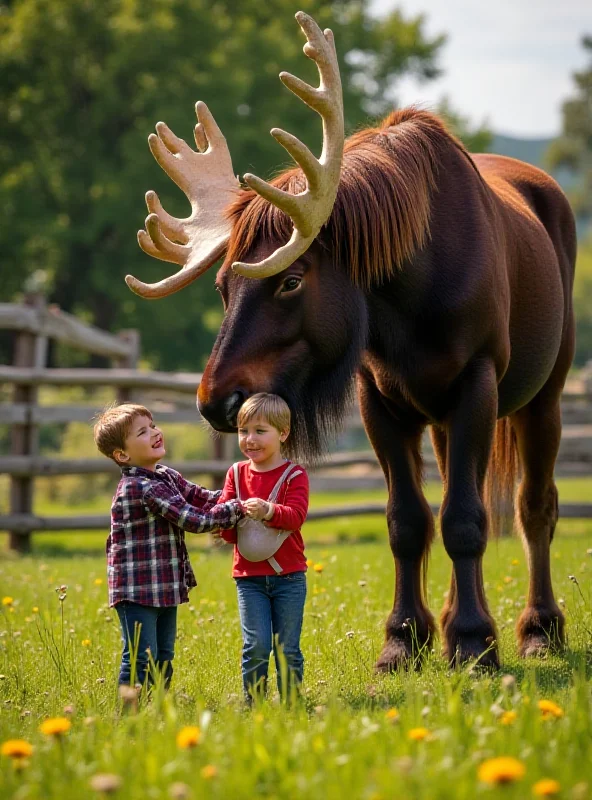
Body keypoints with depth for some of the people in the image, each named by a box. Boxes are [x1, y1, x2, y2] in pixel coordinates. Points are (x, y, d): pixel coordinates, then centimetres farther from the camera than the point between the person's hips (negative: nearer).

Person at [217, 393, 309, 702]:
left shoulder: (294, 475, -3)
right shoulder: (237, 473, 7)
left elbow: (296, 515, -18)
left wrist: (269, 511, -37)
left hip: (288, 576, -2)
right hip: (249, 577, 2)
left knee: (287, 649, 3)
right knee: (256, 646, -5)